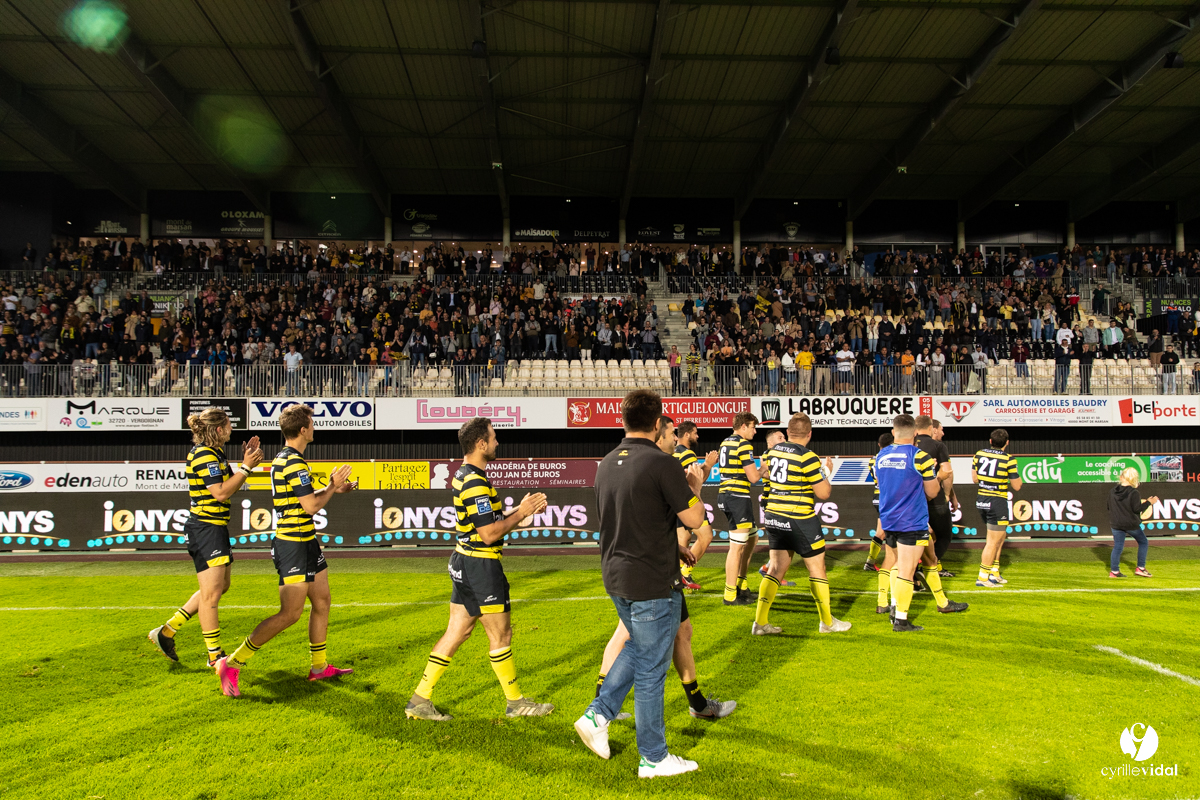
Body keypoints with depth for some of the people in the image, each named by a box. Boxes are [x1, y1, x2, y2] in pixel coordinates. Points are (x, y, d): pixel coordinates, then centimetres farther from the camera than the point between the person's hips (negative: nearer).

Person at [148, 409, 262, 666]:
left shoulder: (212, 453, 16)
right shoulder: (204, 454, -16)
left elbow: (228, 483, 19)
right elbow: (221, 493, -21)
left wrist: (245, 462, 10)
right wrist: (246, 467, -17)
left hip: (215, 528, 11)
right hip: (206, 528, -11)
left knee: (220, 587, 16)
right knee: (211, 592, -5)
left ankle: (166, 632, 25)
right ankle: (215, 657, 4)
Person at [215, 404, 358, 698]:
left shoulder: (282, 459, 13)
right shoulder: (294, 462, -19)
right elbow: (311, 506, -19)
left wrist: (334, 489, 16)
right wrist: (332, 486, -5)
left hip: (306, 541, 11)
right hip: (293, 544, -11)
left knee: (322, 602, 14)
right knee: (290, 613, -8)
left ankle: (319, 667, 24)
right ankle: (231, 664, 1)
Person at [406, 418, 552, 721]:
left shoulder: (464, 476, 12)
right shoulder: (475, 483, -21)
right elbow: (490, 534, -22)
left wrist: (521, 509, 9)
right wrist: (522, 513, -12)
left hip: (465, 562, 10)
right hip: (480, 566, -10)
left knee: (455, 632, 13)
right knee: (501, 635, 4)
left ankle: (420, 700, 17)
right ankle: (516, 702, 19)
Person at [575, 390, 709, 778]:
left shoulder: (607, 464, 6)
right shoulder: (662, 464, -18)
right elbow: (694, 519, -13)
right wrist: (695, 488, 7)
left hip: (616, 576, 7)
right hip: (652, 583, -7)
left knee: (638, 647, 28)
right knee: (651, 669, 5)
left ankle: (598, 715, 21)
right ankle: (653, 758, 19)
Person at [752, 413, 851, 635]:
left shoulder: (772, 452, 4)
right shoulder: (808, 457, -16)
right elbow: (824, 493, -11)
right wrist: (826, 472, 5)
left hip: (773, 517, 6)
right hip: (800, 521, -6)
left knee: (776, 569, 10)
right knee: (817, 569, 10)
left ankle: (760, 622, 6)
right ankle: (827, 622, 22)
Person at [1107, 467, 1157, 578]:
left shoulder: (1113, 491, 0)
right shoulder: (1133, 493, -15)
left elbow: (1109, 507, 8)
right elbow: (1137, 509, -16)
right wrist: (1149, 503, -4)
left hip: (1116, 524, 4)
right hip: (1131, 524, -4)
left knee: (1117, 546, 8)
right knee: (1143, 542, 17)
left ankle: (1114, 571, 6)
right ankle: (1140, 568, 16)